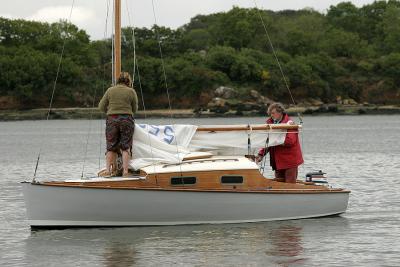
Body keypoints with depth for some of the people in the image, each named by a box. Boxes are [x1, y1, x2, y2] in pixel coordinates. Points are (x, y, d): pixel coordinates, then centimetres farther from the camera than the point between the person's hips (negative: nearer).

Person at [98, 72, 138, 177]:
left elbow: (101, 107, 5)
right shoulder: (131, 91, 0)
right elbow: (135, 109, 7)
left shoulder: (110, 90, 5)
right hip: (126, 119, -2)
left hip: (112, 120, 2)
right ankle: (125, 170, -3)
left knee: (111, 147, 8)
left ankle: (108, 170, 3)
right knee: (126, 147, 3)